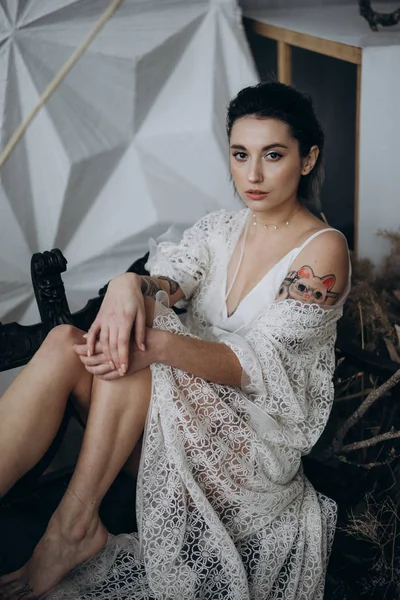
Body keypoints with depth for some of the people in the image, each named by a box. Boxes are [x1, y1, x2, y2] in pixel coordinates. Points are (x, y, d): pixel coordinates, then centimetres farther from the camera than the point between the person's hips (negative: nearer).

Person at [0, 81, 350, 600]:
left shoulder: (323, 250, -10)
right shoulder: (219, 228, 10)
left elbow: (258, 364, -19)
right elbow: (167, 278, -7)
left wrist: (159, 346, -36)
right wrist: (130, 285, -33)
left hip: (260, 437, -5)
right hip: (190, 403, 6)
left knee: (132, 349, -29)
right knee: (63, 344, -20)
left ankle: (73, 527, -21)